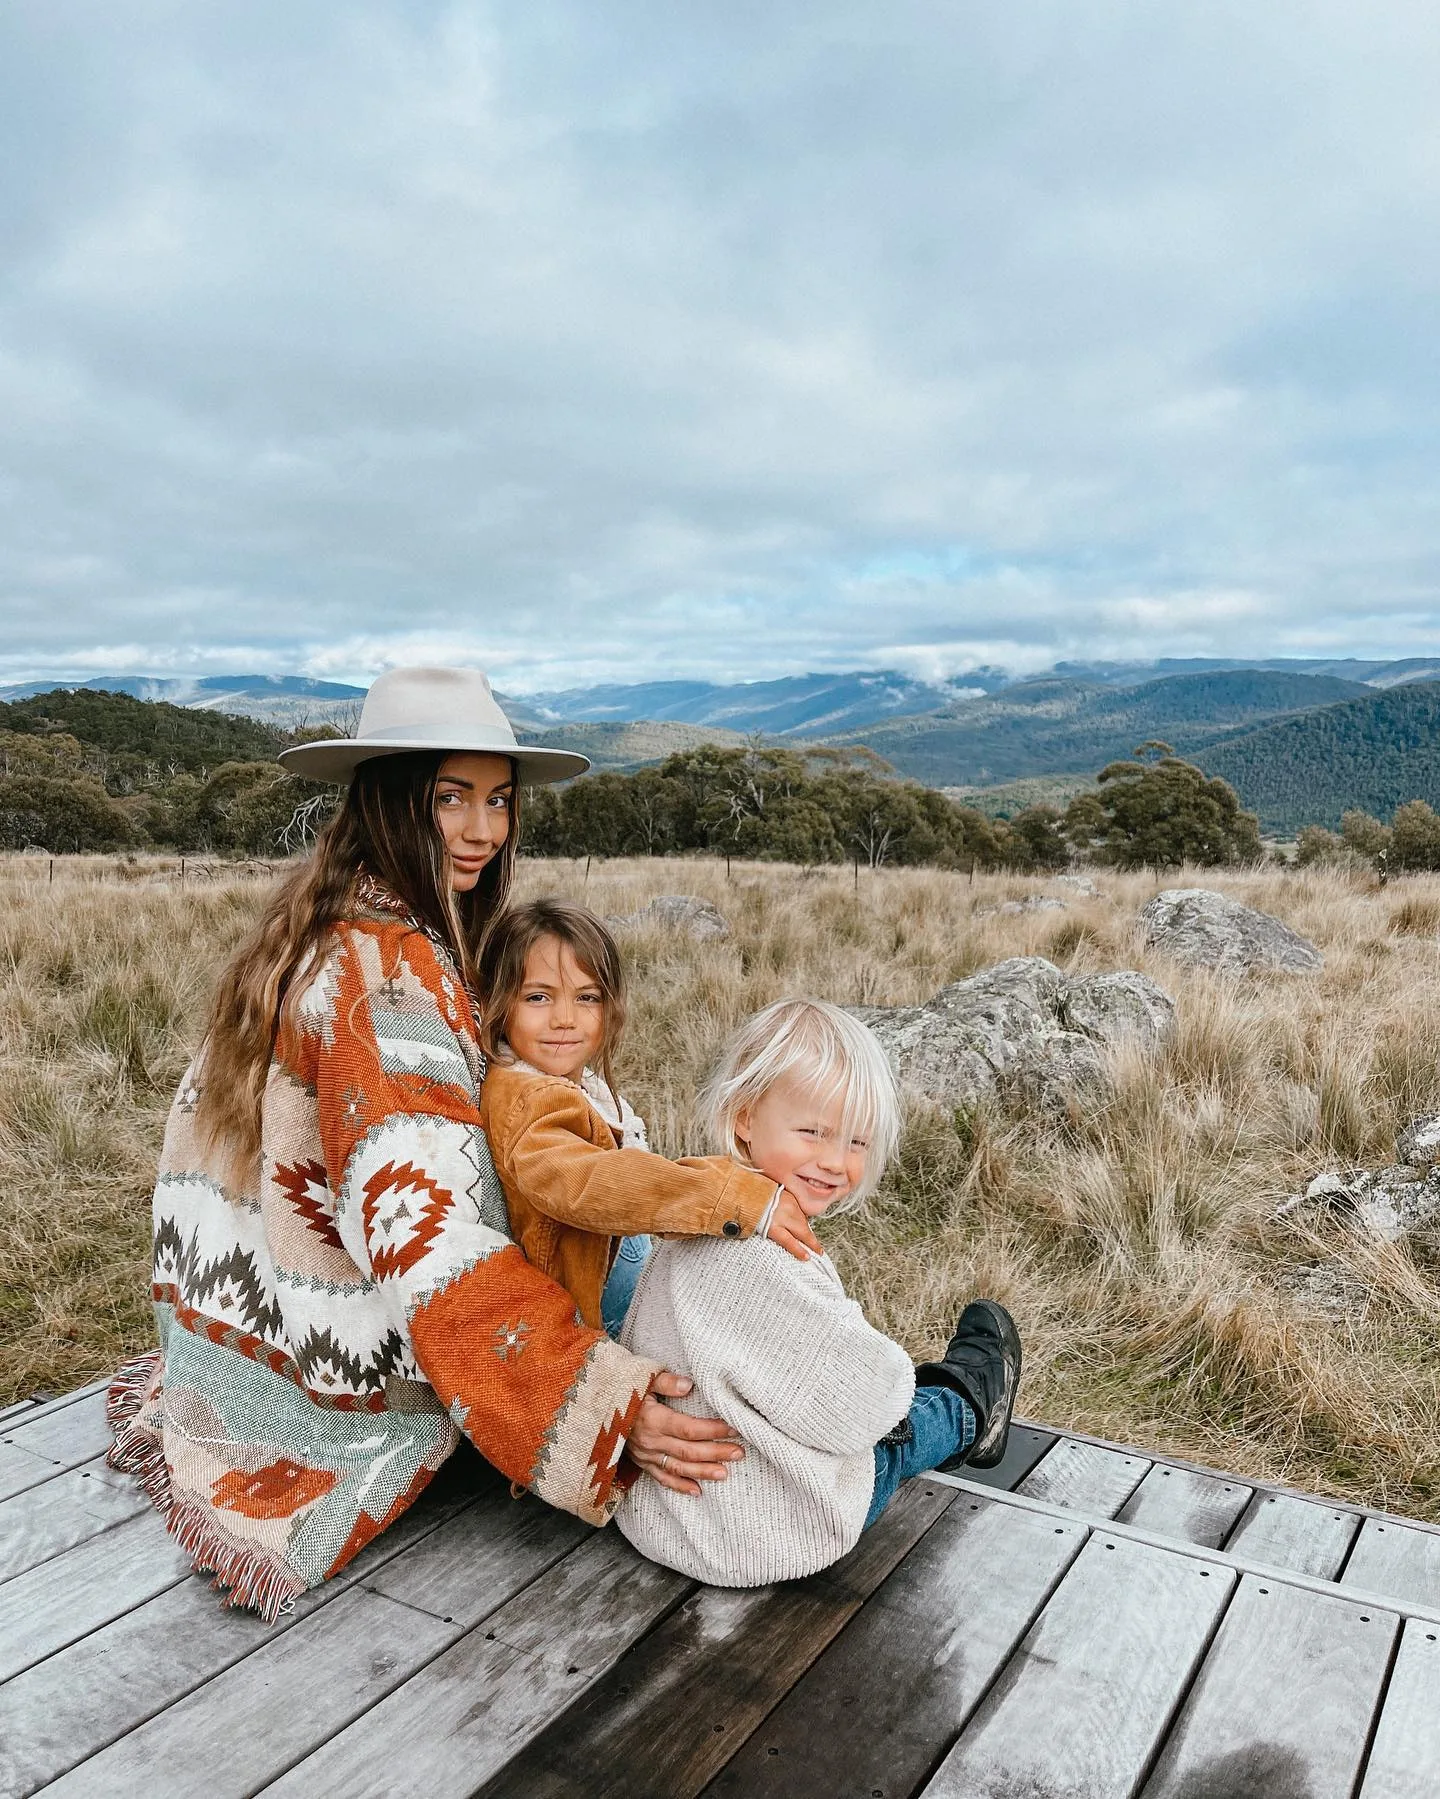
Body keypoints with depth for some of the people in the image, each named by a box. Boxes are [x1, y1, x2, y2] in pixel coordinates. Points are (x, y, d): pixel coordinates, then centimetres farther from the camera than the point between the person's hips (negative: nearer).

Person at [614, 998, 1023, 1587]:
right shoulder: (762, 1261, -35)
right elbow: (857, 1407, -27)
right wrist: (892, 1382, -4)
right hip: (760, 1538, -7)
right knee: (898, 1420, 16)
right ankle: (970, 1406, 46)